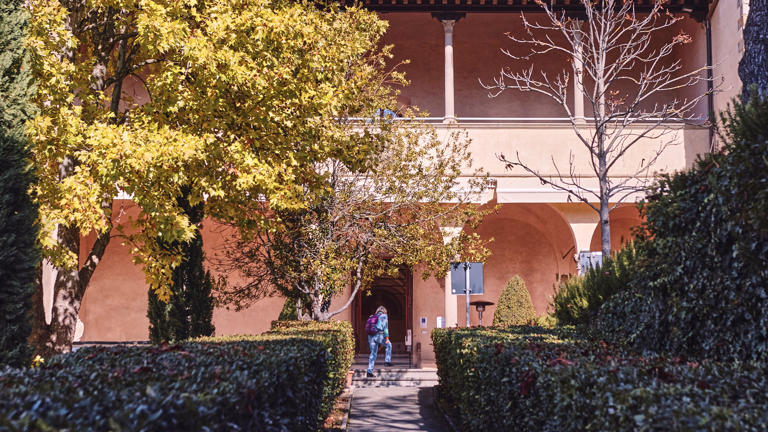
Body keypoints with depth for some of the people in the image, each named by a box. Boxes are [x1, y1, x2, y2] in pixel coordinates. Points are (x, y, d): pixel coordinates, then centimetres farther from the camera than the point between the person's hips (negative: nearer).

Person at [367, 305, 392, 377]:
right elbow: (385, 327, -5)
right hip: (379, 335, -5)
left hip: (371, 336, 5)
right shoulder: (384, 316, 7)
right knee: (388, 345, 23)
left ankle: (369, 371, -1)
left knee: (373, 353, 7)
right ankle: (387, 361, 17)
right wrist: (387, 338, -9)